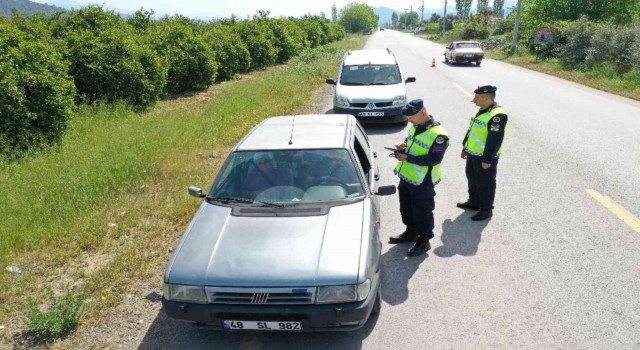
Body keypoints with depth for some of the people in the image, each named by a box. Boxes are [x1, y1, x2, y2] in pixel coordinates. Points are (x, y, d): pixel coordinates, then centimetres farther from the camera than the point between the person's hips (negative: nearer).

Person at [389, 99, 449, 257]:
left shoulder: (438, 135, -22)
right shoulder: (415, 127, 6)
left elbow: (434, 159, -26)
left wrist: (407, 158, -28)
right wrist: (404, 146, -1)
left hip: (423, 182, -9)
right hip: (406, 177, 9)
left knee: (422, 212, 6)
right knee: (406, 208, 22)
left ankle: (424, 241, 22)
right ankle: (411, 232, 42)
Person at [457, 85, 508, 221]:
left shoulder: (497, 115, -23)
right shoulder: (482, 111, 9)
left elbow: (495, 140, -25)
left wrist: (487, 159, -23)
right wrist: (465, 148, 22)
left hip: (485, 157, -9)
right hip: (473, 154, 9)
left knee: (485, 183, 3)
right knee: (472, 178, 21)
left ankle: (486, 210, 17)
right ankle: (473, 202, 38)